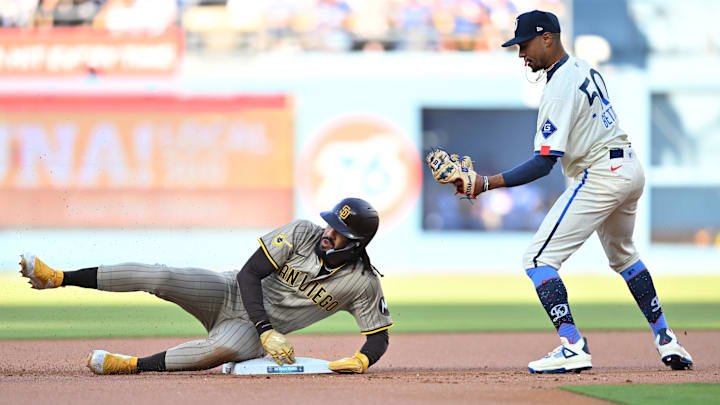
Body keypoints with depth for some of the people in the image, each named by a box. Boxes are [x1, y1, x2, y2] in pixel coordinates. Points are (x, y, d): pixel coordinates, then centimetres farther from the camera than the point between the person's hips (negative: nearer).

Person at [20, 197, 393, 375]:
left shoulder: (362, 284, -13)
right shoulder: (302, 234, -12)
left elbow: (379, 337, -4)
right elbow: (250, 274, -15)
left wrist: (360, 361, -28)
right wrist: (268, 331, -27)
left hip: (253, 330, -2)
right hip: (231, 293, 2)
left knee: (224, 349, -39)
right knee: (157, 277, -20)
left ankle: (136, 365, -27)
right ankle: (58, 278, -12)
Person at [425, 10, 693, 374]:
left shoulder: (559, 91, -20)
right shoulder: (585, 69, 9)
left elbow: (543, 163, -23)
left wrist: (485, 184, -26)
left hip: (599, 177, -10)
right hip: (631, 168, 10)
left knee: (539, 259, -10)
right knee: (622, 254, 31)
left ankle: (573, 347, -21)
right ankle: (665, 340, 31)